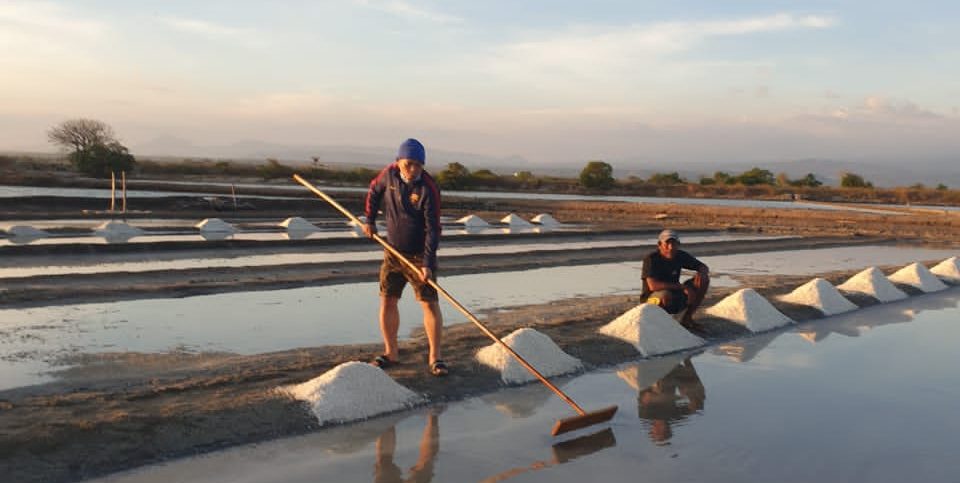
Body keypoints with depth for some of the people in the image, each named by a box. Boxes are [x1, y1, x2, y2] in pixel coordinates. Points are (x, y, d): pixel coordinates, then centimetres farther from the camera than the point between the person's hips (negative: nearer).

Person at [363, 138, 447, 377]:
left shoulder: (428, 188, -20)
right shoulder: (389, 174, -5)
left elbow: (433, 229, -22)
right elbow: (374, 191, 18)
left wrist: (428, 264, -28)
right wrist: (370, 220, 16)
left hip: (419, 255, -4)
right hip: (393, 252, 4)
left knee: (430, 303, -6)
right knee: (387, 301, 6)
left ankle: (435, 357, 4)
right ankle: (391, 352, 20)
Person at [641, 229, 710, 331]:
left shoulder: (680, 256, -3)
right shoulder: (651, 259, -20)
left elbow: (704, 267, 7)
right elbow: (653, 286, -34)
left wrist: (702, 273, -20)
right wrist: (682, 286, -32)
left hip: (675, 299, 6)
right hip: (653, 298, -6)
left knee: (704, 280, -7)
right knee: (665, 295, -41)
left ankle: (687, 319, -1)